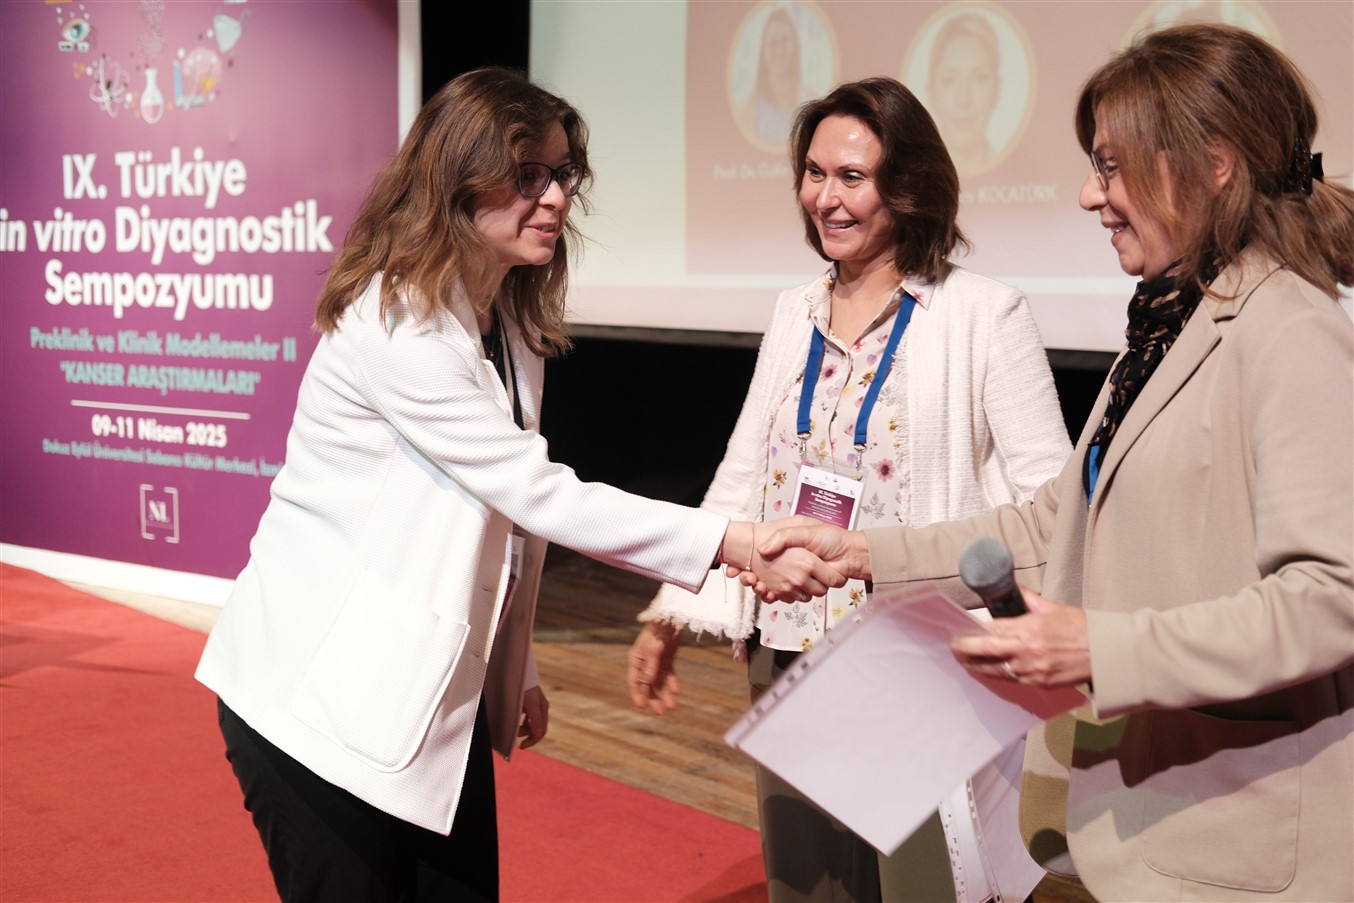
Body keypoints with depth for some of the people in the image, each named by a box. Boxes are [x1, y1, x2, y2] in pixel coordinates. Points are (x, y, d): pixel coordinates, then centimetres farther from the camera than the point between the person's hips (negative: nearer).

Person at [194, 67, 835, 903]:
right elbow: (538, 493, -23)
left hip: (439, 699, 8)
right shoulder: (398, 323, -20)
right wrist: (730, 541, -25)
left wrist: (516, 668, 13)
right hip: (330, 703, -8)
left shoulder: (510, 324, 9)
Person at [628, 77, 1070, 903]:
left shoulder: (985, 316, -8)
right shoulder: (795, 315, 10)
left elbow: (1047, 500, -10)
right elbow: (743, 477, 13)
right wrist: (673, 611, 8)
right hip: (790, 653, 5)